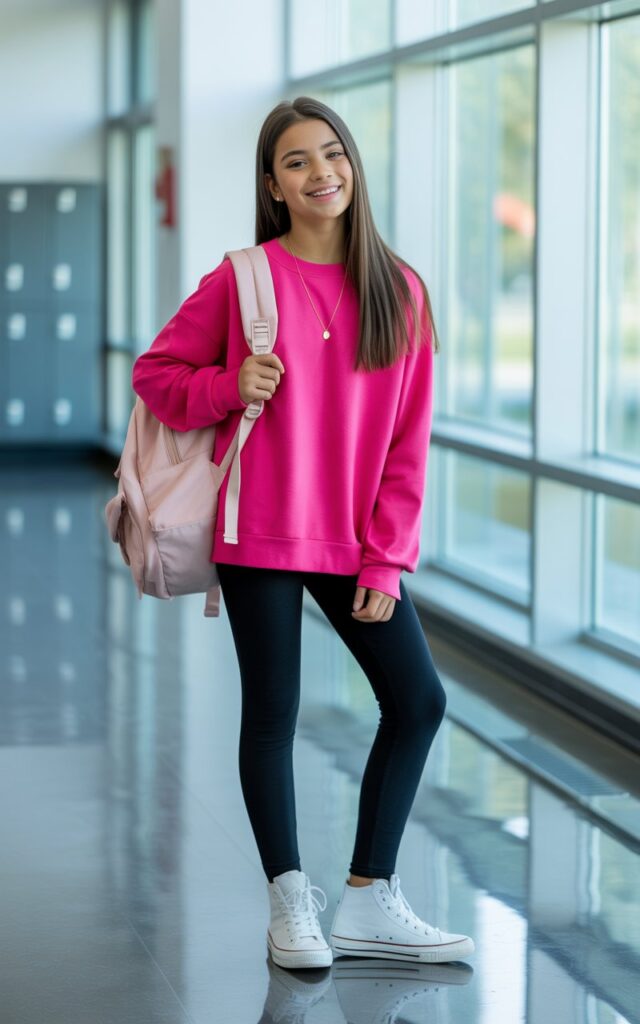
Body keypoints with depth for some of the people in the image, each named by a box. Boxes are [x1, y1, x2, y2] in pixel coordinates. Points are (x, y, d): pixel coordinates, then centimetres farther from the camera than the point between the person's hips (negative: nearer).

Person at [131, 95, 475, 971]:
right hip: (261, 536, -4)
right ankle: (291, 906, 18)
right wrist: (228, 388, -18)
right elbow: (155, 372, 2)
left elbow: (408, 441, 2)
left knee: (418, 701, 3)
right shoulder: (244, 278, -5)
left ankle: (367, 903, 16)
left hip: (358, 541, 4)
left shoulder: (399, 289, 2)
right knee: (273, 715, 3)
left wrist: (385, 560, -3)